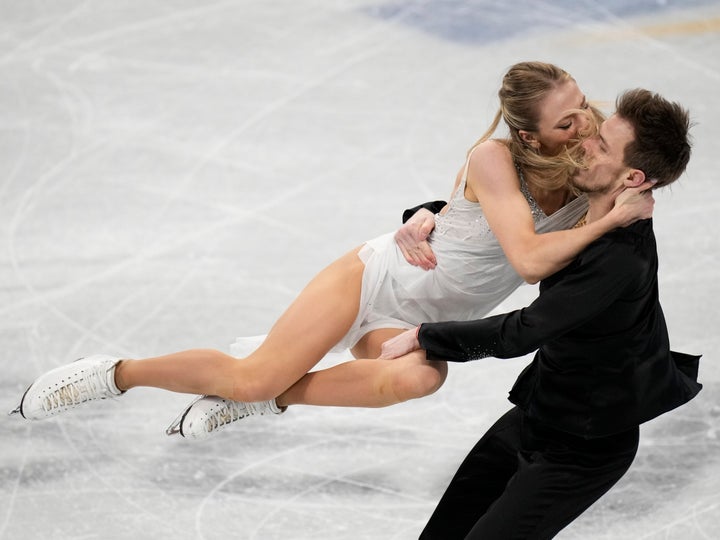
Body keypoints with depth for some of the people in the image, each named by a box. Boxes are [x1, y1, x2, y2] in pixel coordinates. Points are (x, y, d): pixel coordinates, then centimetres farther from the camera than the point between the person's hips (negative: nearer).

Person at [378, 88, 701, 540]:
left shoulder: (622, 258, -31)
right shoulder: (582, 207, -4)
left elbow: (523, 333, -30)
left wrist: (424, 337, -19)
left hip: (584, 446, -8)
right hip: (535, 412, 8)